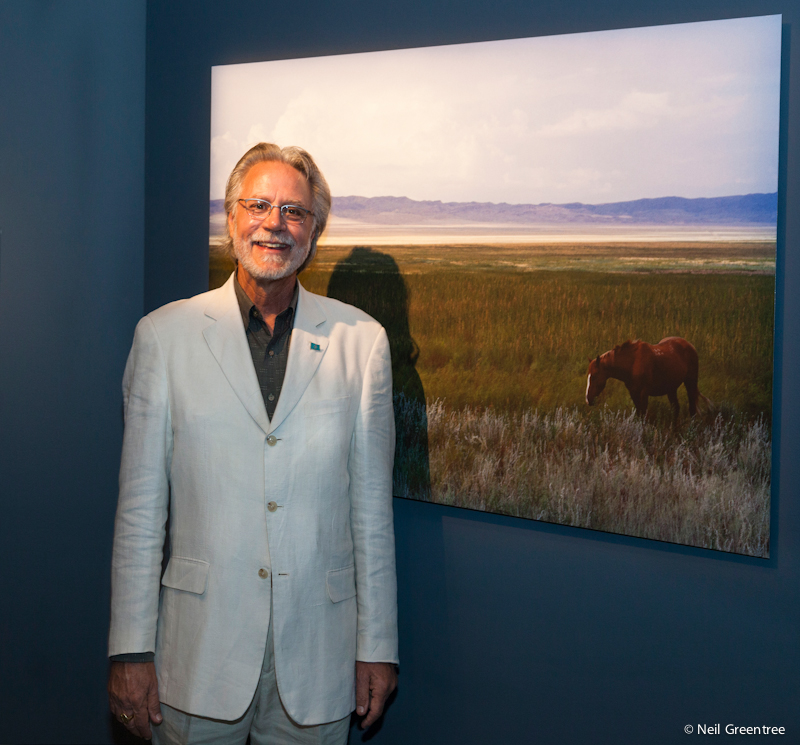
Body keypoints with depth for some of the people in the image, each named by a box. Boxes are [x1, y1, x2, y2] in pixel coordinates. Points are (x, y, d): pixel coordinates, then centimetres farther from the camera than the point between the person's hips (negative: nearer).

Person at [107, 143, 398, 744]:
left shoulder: (362, 341, 1)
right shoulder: (164, 335, 0)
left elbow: (372, 506, 3)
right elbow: (141, 507, 0)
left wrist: (378, 645, 3)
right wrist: (130, 649, -2)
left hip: (317, 650, 1)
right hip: (199, 648, 0)